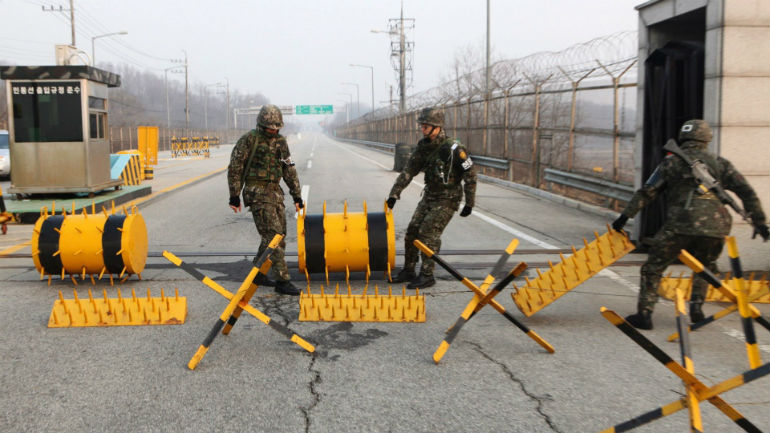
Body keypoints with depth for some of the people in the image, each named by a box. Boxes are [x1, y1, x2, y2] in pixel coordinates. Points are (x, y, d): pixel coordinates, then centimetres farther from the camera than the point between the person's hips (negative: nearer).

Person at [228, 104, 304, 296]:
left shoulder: (280, 141, 11)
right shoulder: (249, 139, -7)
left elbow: (289, 169, 15)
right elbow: (235, 167, -5)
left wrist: (296, 195, 11)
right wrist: (234, 196, -7)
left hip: (275, 192, 7)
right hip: (257, 193, -7)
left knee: (277, 235, 9)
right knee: (273, 236, -13)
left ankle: (257, 273, 24)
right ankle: (282, 281, -12)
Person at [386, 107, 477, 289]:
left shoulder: (453, 148, -20)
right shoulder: (423, 146, 1)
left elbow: (470, 174, -15)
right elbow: (408, 171, 5)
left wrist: (469, 204, -12)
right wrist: (394, 194, -1)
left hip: (447, 200, -7)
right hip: (429, 197, 7)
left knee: (428, 233, -15)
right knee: (412, 230, 4)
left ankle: (427, 276, -6)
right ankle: (408, 271, 16)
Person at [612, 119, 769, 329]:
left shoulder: (672, 162, 11)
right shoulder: (719, 163, 16)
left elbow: (647, 192, 7)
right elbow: (747, 192, 11)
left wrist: (625, 216, 9)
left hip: (681, 225, -3)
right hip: (715, 225, 3)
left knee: (653, 268, 7)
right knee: (705, 267, 29)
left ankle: (644, 314, 2)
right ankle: (696, 306, 14)